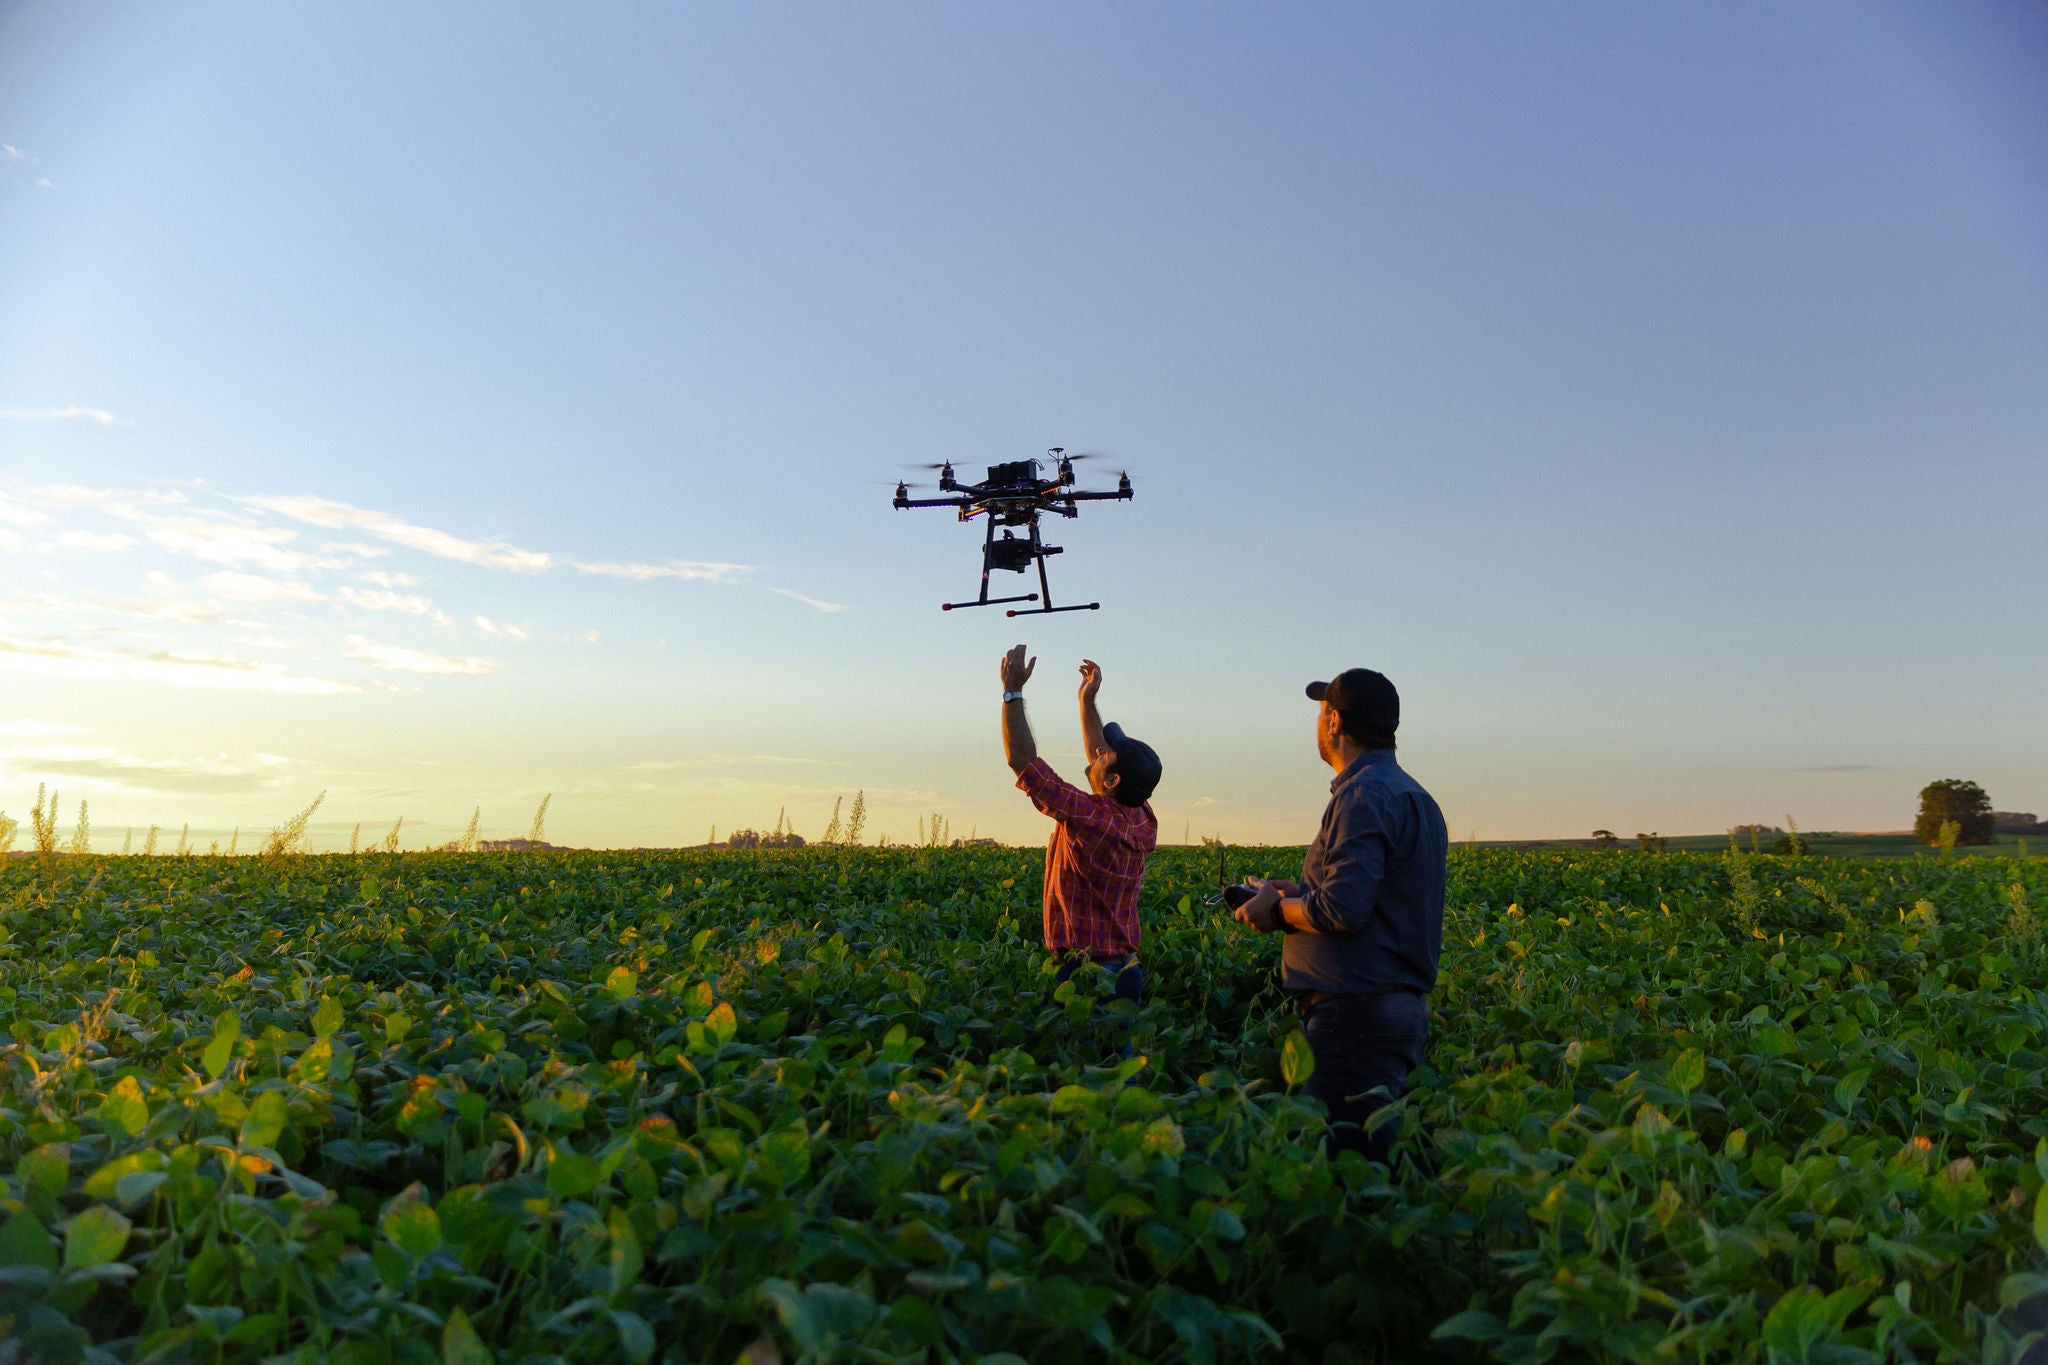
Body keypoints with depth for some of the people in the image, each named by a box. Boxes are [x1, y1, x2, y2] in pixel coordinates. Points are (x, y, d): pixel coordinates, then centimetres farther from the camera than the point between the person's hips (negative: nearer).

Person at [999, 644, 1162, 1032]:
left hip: (1084, 975, -8)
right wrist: (1087, 700, 24)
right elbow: (1098, 759, 20)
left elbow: (1022, 759, -17)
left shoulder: (1092, 818, -20)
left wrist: (1012, 691, -9)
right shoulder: (1143, 819, 3)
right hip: (1125, 968, 8)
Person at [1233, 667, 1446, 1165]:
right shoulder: (1415, 796, 19)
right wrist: (1298, 895, 15)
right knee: (1372, 1155, 13)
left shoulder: (1363, 794, -14)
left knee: (1338, 1154, -8)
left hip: (1357, 1013, -10)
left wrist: (1276, 909, -5)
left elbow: (1344, 909, -23)